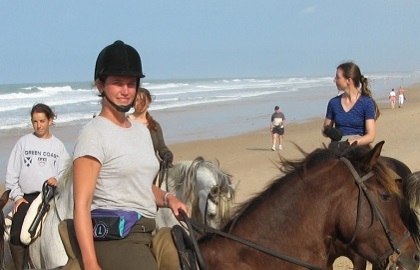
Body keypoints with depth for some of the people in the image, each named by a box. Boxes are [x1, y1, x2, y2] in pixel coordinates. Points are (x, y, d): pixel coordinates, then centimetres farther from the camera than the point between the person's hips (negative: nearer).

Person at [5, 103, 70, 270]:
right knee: (16, 234, -19)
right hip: (27, 197, 0)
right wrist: (17, 196, -1)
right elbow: (12, 173, 8)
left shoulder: (58, 145, 10)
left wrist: (57, 180, -18)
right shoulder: (23, 142, 9)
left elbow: (65, 172, 4)